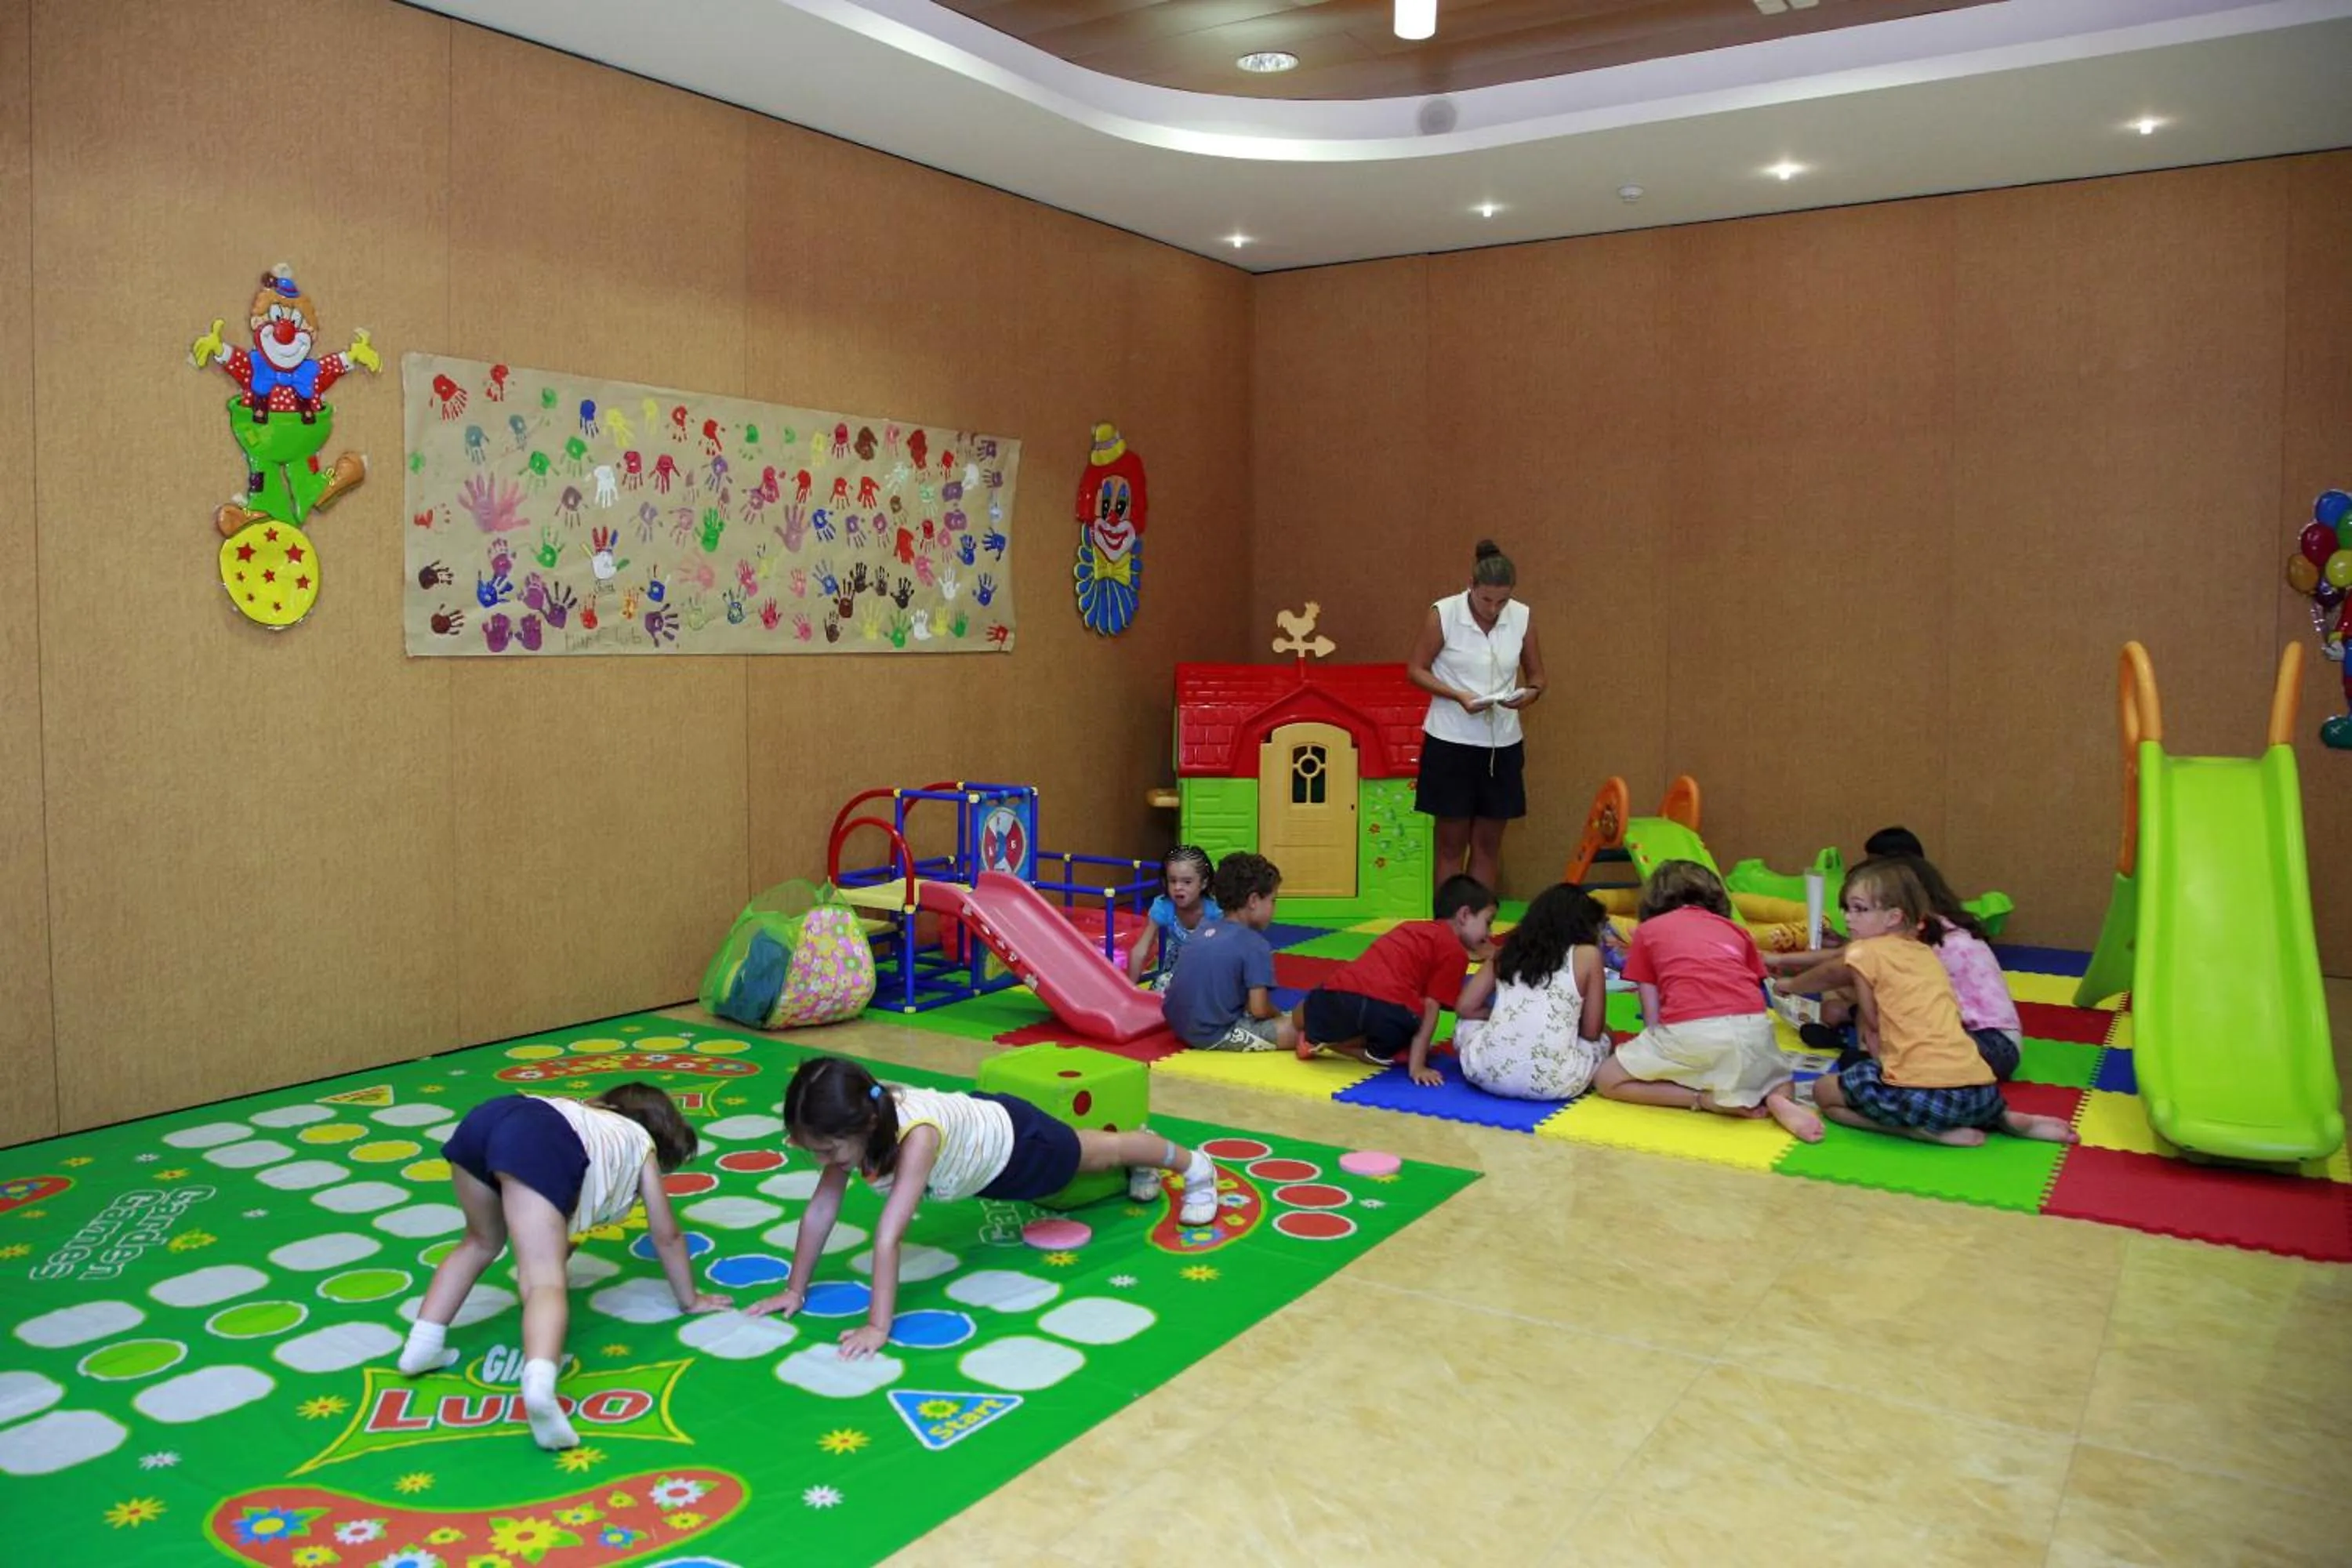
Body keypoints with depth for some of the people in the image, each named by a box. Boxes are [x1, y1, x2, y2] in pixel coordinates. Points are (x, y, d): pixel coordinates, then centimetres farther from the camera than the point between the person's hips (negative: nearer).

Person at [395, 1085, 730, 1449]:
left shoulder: (588, 1119, 46)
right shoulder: (641, 1143, 32)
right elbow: (667, 1235, 33)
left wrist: (553, 1256, 75)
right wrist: (690, 1299, 44)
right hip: (538, 1146, -6)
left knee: (482, 1242, 32)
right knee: (545, 1282, -15)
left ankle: (421, 1346, 26)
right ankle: (540, 1384, -38)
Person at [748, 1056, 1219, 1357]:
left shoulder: (916, 1135, -49)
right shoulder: (853, 1123, -28)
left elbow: (888, 1236, -50)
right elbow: (820, 1209, -20)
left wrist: (878, 1325, -50)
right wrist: (796, 1289, -18)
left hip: (1016, 1140, -6)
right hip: (979, 1116, 6)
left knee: (1101, 1152, 22)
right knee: (1089, 1151, 35)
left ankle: (1193, 1165, 52)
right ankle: (1141, 1167, 67)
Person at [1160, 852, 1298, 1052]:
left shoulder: (1204, 929, 11)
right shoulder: (1255, 945, -11)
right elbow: (1259, 1009, -15)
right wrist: (1279, 1015, 8)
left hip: (1180, 1025, 8)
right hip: (1215, 1036, -8)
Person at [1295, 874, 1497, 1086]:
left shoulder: (1411, 929, 31)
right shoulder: (1456, 952, 11)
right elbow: (1430, 1007, 4)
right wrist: (1417, 1066, 3)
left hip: (1341, 995, 7)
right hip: (1390, 1009, -7)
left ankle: (1316, 1038, 14)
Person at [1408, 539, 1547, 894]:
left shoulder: (1521, 618, 0)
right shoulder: (1443, 615, -9)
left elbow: (1536, 675, 9)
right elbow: (1416, 669, -4)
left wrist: (1529, 694, -14)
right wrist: (1459, 696, -19)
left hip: (1502, 743, 3)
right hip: (1451, 741, -3)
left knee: (1488, 842, 9)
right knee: (1452, 841, 4)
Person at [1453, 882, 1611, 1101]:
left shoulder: (1508, 950, 14)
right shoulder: (1587, 954, 4)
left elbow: (1465, 1008, 16)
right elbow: (1592, 1032, 8)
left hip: (1486, 1073, 1)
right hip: (1550, 1083, -1)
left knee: (1466, 1024, 34)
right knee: (1604, 1038, 27)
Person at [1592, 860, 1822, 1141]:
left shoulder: (1647, 931, 22)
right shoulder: (1736, 930, 29)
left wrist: (1666, 1061, 32)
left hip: (1690, 1031, -3)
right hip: (1752, 1027, 3)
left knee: (1607, 1080, 17)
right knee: (1783, 1085, 34)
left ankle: (1707, 1100, 1)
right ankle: (1775, 1102, -1)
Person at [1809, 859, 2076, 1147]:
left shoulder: (1865, 952, -1)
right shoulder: (1924, 952, 20)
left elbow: (1872, 1028, 4)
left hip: (1923, 1092, -7)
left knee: (1824, 1090, 11)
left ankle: (1925, 1132, -5)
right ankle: (2004, 1118, 15)